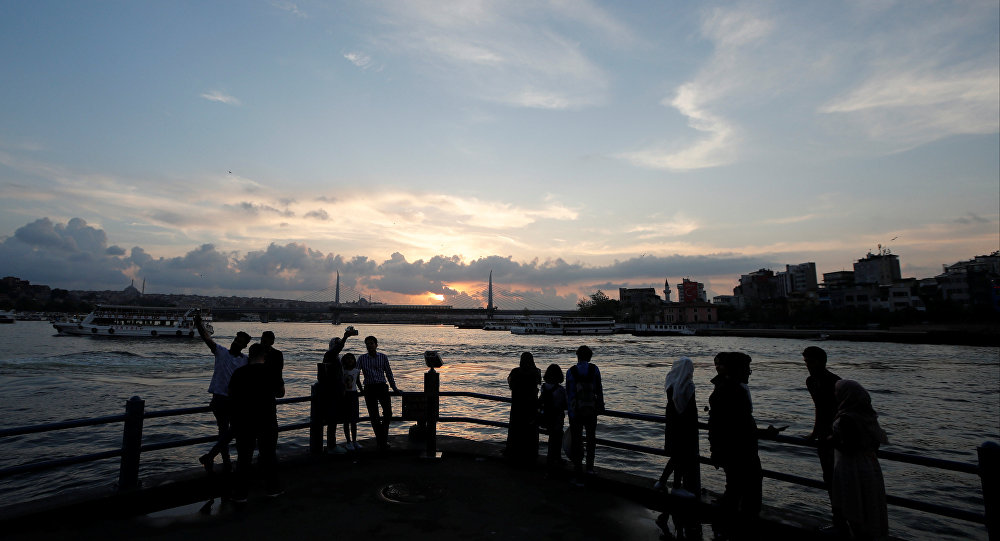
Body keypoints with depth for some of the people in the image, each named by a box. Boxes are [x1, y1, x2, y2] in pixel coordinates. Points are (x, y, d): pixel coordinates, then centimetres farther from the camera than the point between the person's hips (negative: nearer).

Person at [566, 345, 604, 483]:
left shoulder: (570, 372, -6)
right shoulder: (594, 369, -4)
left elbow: (569, 394, -5)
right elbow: (599, 390, -1)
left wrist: (571, 411, 4)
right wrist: (601, 407, 10)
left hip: (576, 412, -1)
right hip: (591, 411, 1)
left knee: (576, 442, 5)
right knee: (591, 438, 24)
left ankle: (579, 476, 5)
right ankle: (590, 467, 27)